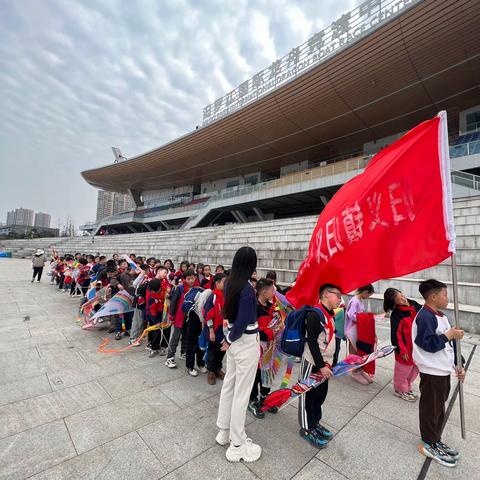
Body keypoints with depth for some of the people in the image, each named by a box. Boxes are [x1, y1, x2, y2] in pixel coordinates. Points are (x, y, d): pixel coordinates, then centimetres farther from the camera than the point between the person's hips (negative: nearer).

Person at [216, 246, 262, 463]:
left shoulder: (230, 284, -2)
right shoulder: (247, 289, -24)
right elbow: (241, 323, -22)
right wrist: (229, 341, -8)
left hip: (234, 340, 8)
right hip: (247, 343, -7)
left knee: (229, 384, 22)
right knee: (242, 392, 8)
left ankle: (224, 431, 42)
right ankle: (238, 446, 27)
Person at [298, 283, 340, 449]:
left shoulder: (331, 316, 7)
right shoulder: (315, 314, -22)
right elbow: (312, 342, -23)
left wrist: (329, 362, 14)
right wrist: (321, 366, -19)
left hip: (325, 364, 9)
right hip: (312, 364, -9)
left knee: (321, 395, 20)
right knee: (308, 396, 8)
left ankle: (315, 423, 38)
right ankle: (306, 429, 24)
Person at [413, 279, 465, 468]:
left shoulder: (440, 316, 8)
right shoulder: (425, 316, -22)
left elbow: (448, 345, 15)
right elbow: (429, 344, -27)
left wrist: (457, 366, 11)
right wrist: (449, 335, -18)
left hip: (443, 370, 9)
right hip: (432, 372, -9)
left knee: (439, 408, 22)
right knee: (431, 409, 8)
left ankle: (435, 440, 39)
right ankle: (429, 445, 25)